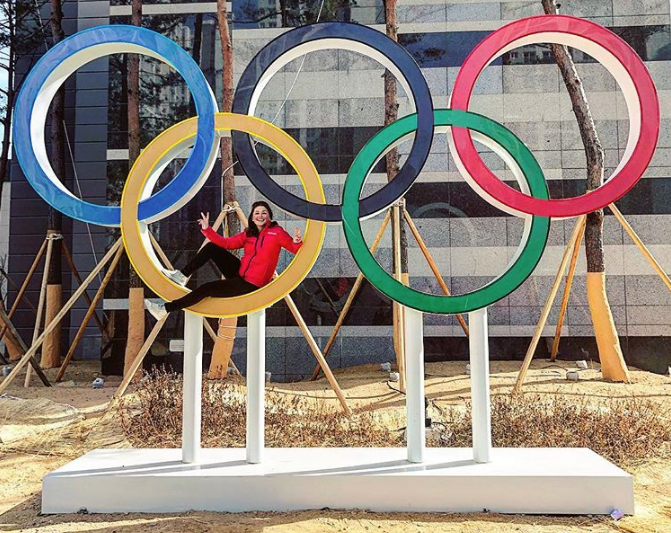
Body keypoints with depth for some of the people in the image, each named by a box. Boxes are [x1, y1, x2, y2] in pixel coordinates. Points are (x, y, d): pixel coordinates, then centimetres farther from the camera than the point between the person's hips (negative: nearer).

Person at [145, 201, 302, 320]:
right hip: (239, 273, 7)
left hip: (251, 283, -7)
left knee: (207, 289, -15)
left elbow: (295, 249, -11)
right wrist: (207, 229, -7)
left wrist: (297, 241, -34)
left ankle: (166, 309, -7)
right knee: (211, 247, -1)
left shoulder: (276, 232, -8)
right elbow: (226, 243, 3)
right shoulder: (248, 234, 10)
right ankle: (182, 276, 1)